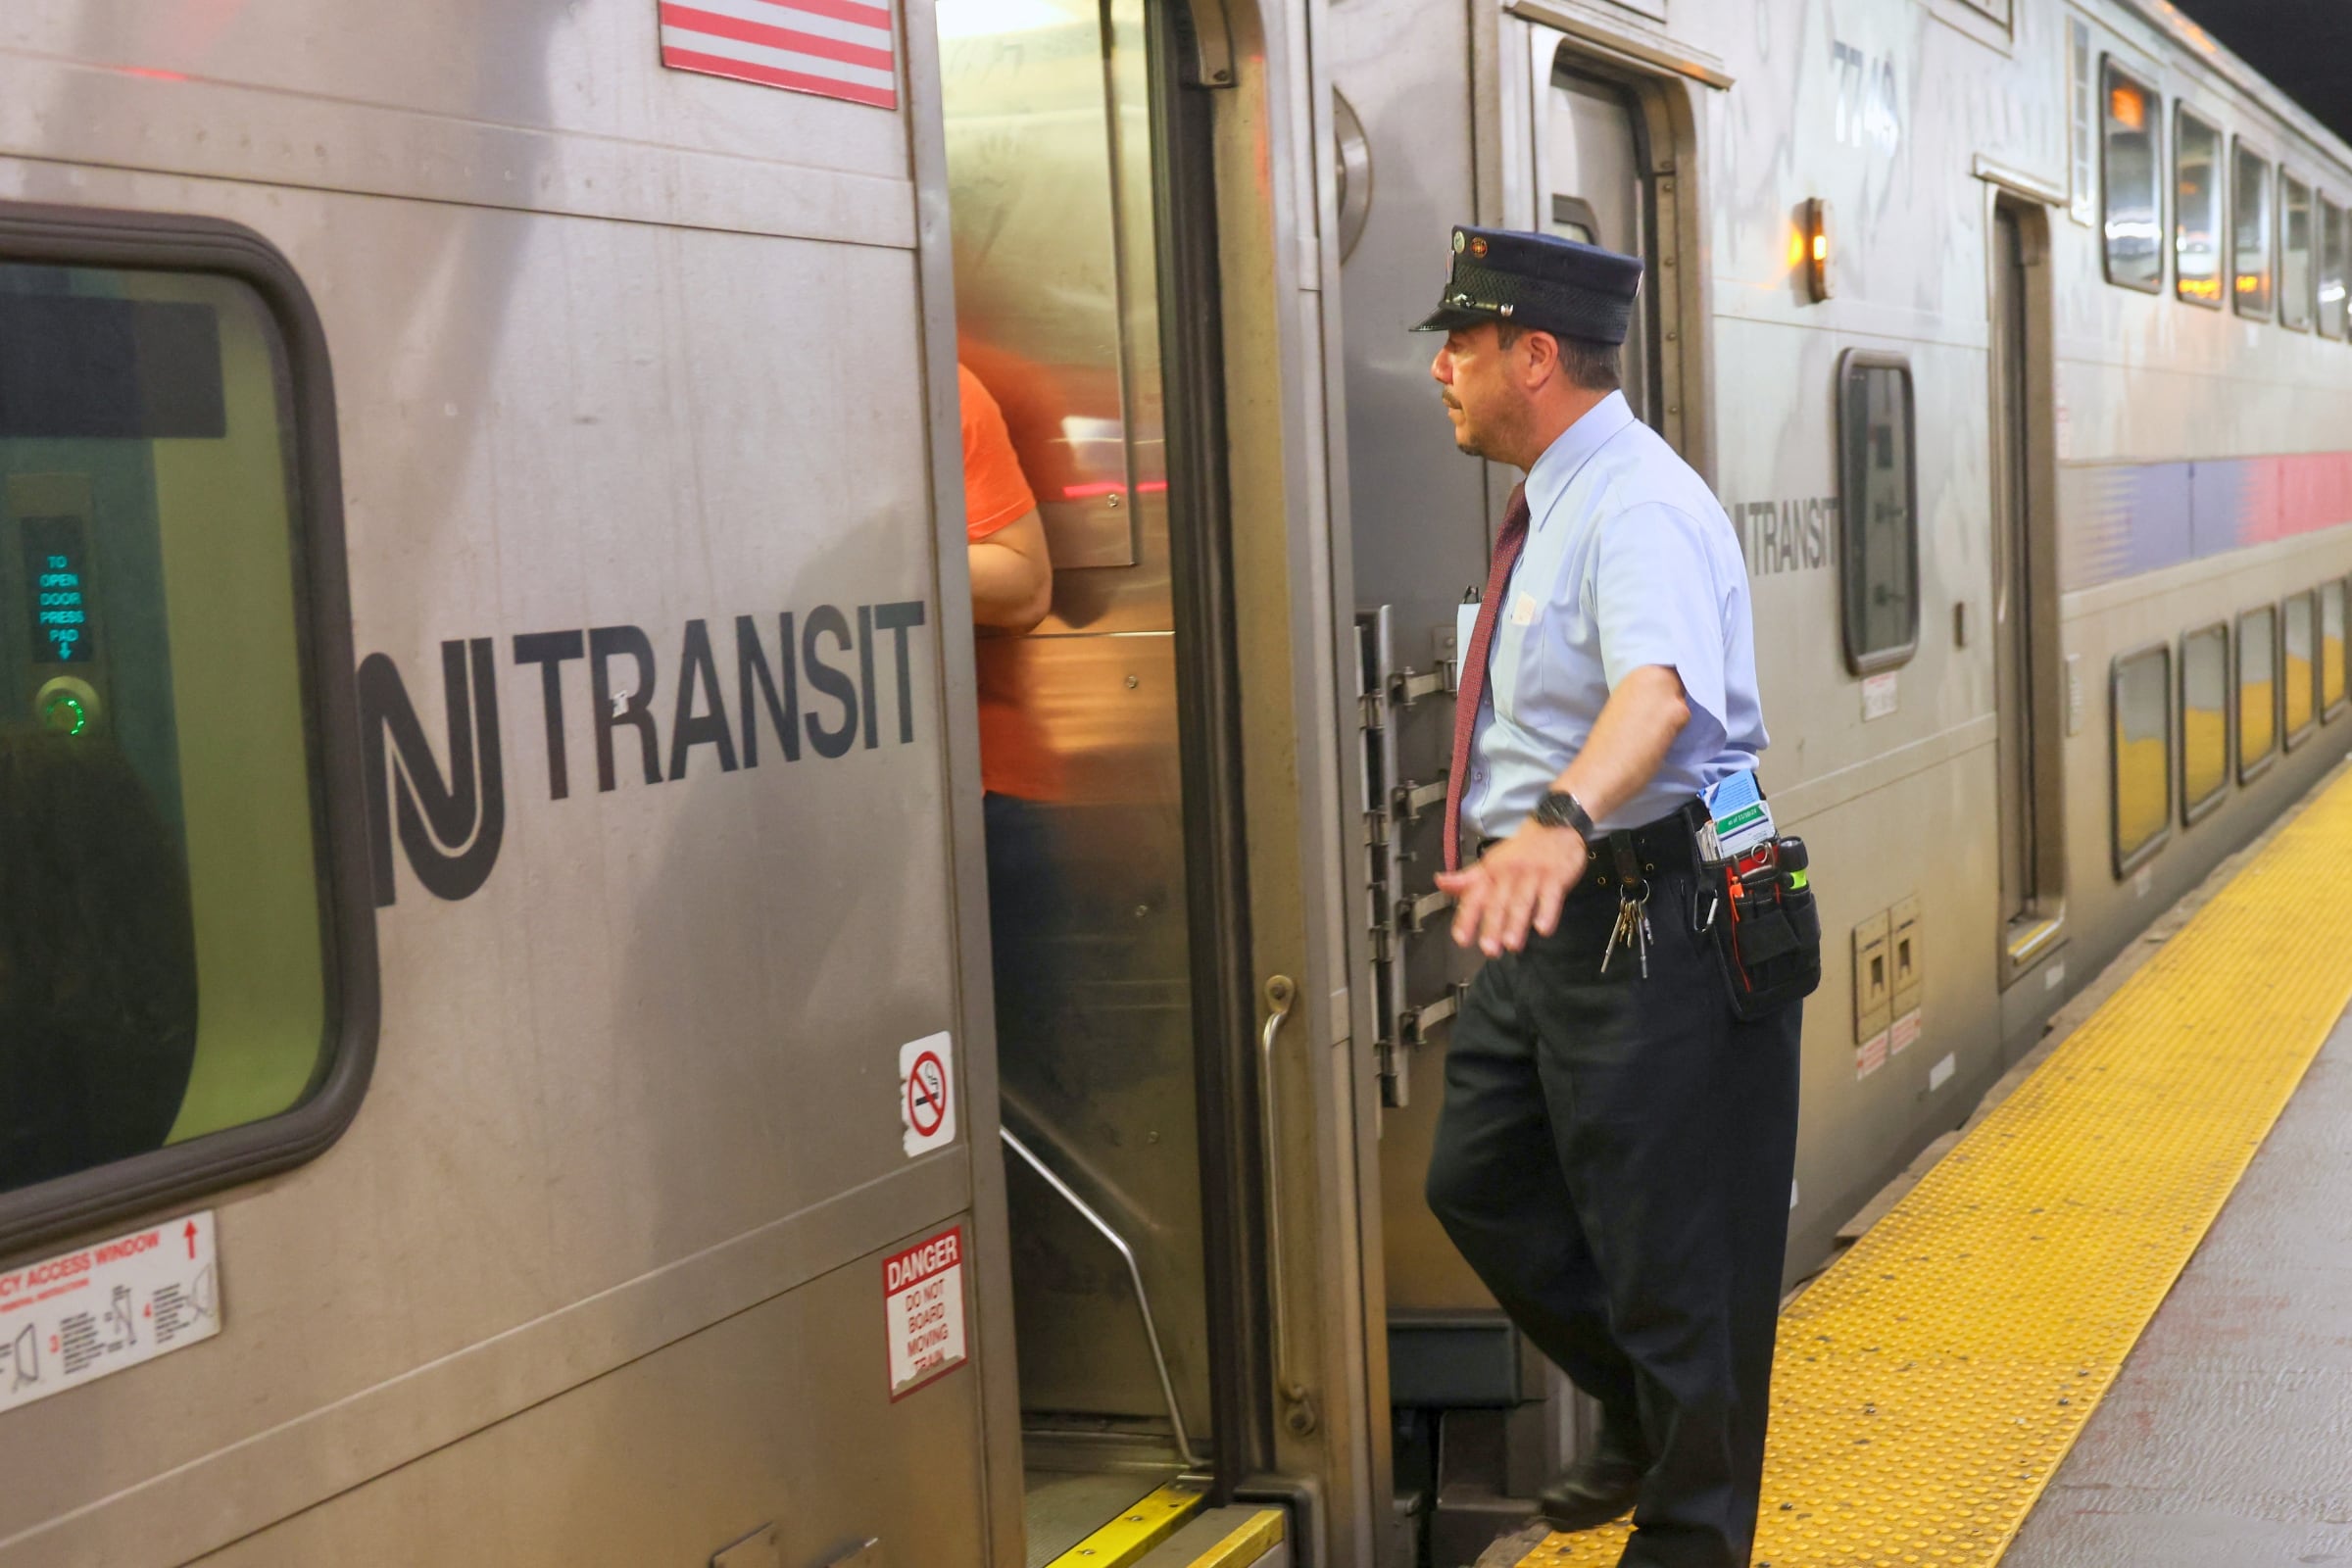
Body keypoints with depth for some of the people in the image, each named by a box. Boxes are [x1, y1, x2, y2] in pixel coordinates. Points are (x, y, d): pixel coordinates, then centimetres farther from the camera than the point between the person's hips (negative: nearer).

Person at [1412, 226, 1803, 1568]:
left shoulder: (1638, 508, -20)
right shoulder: (1557, 506, 12)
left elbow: (1660, 687, -40)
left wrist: (1564, 821, -56)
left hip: (1649, 917, -10)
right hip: (1555, 914, 10)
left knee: (1666, 1249, 1)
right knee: (1483, 1185, 19)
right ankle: (1646, 1420, 38)